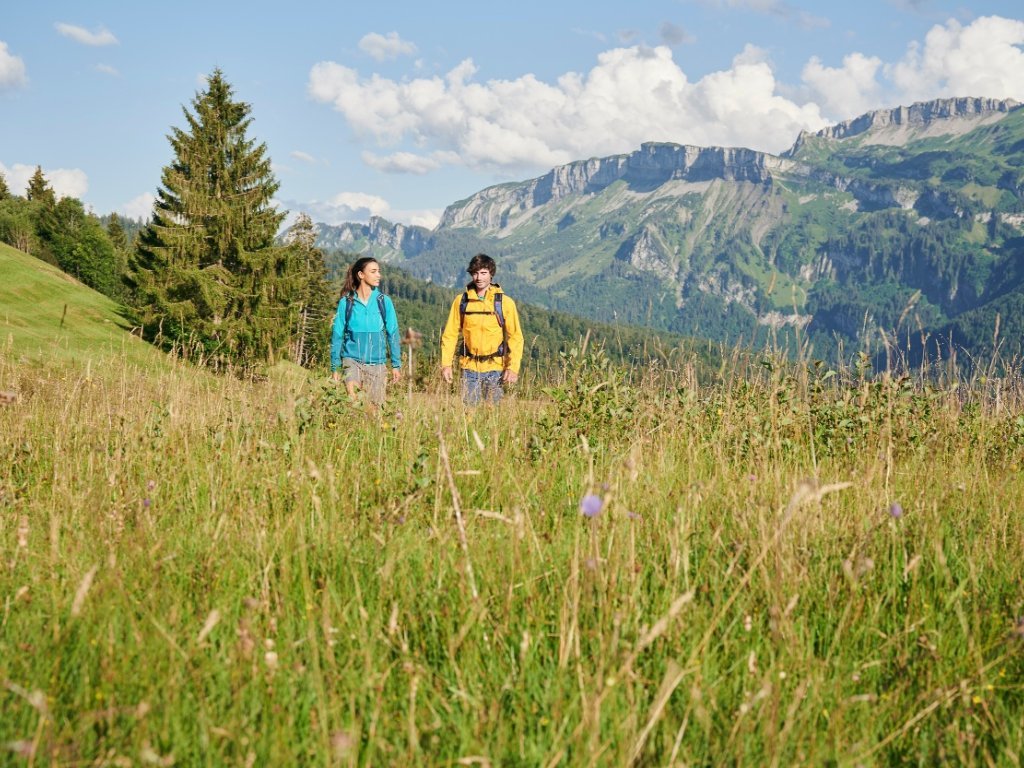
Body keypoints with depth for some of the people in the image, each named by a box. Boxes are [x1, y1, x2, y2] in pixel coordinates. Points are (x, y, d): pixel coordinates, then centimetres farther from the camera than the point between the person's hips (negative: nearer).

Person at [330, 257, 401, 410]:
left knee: (373, 409, 5)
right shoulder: (346, 302, -1)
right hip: (352, 361, -1)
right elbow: (337, 336, 5)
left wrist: (396, 365, 3)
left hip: (377, 363, 1)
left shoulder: (384, 301, 1)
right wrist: (335, 367, 4)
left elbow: (393, 334, 6)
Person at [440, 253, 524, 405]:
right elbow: (450, 334, 6)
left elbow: (516, 337, -2)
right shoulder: (461, 301, 4)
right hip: (469, 367, 1)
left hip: (495, 368, -1)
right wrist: (446, 364, -3)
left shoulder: (505, 303, -1)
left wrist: (513, 368, -12)